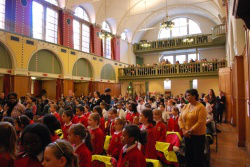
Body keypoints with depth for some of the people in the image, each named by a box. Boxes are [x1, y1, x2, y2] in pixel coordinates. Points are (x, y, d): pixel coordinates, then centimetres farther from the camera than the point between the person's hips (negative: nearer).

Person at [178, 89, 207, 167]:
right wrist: (183, 130, -7)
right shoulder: (185, 106, 5)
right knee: (188, 155, 14)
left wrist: (189, 131, -19)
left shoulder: (201, 107, -13)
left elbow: (201, 122, -19)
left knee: (198, 156, 7)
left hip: (198, 135, -5)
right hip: (187, 135, 5)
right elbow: (180, 119, 7)